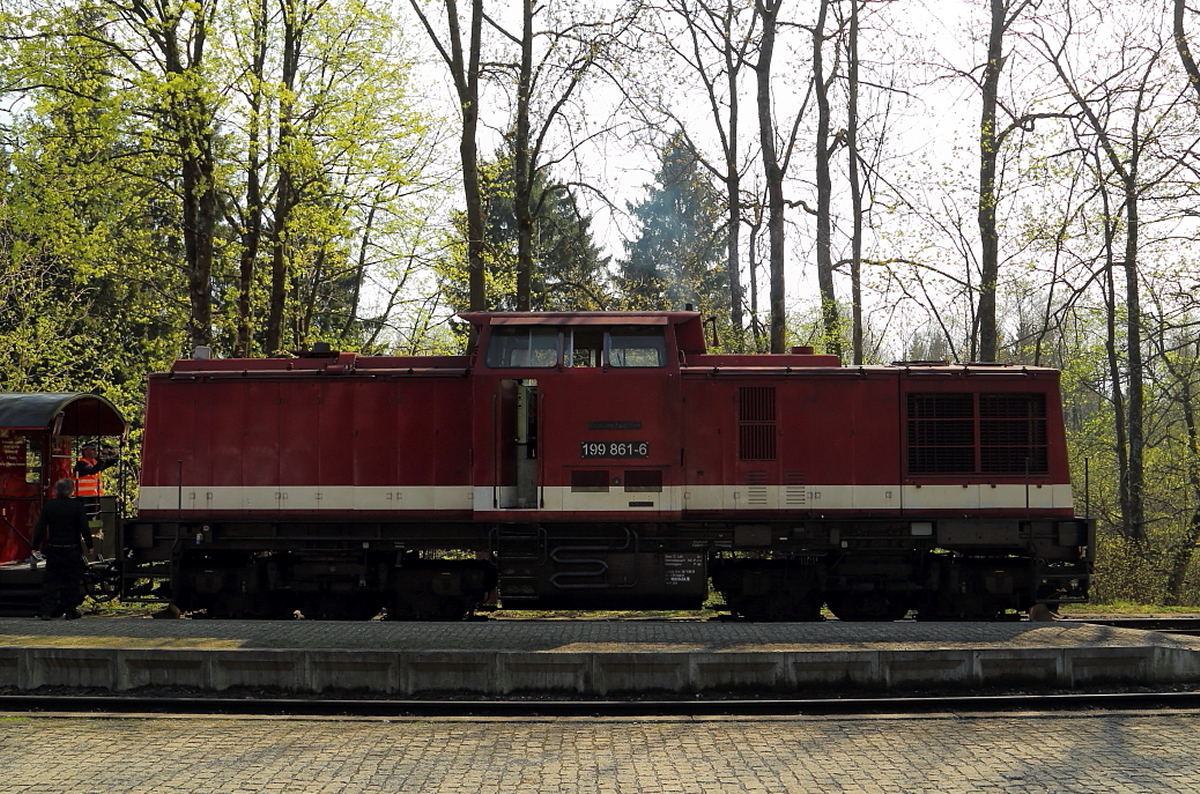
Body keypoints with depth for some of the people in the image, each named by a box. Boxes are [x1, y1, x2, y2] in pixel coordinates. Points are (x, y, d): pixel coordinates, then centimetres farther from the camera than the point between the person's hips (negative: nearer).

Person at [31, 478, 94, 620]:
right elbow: (84, 528, -8)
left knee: (50, 580, 7)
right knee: (72, 580, 6)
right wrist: (89, 546, 2)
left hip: (53, 549, 2)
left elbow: (39, 528, 1)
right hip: (72, 549, -2)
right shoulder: (77, 506, -7)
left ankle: (46, 611, -2)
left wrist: (35, 547, 7)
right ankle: (71, 611, 7)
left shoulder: (48, 505, 1)